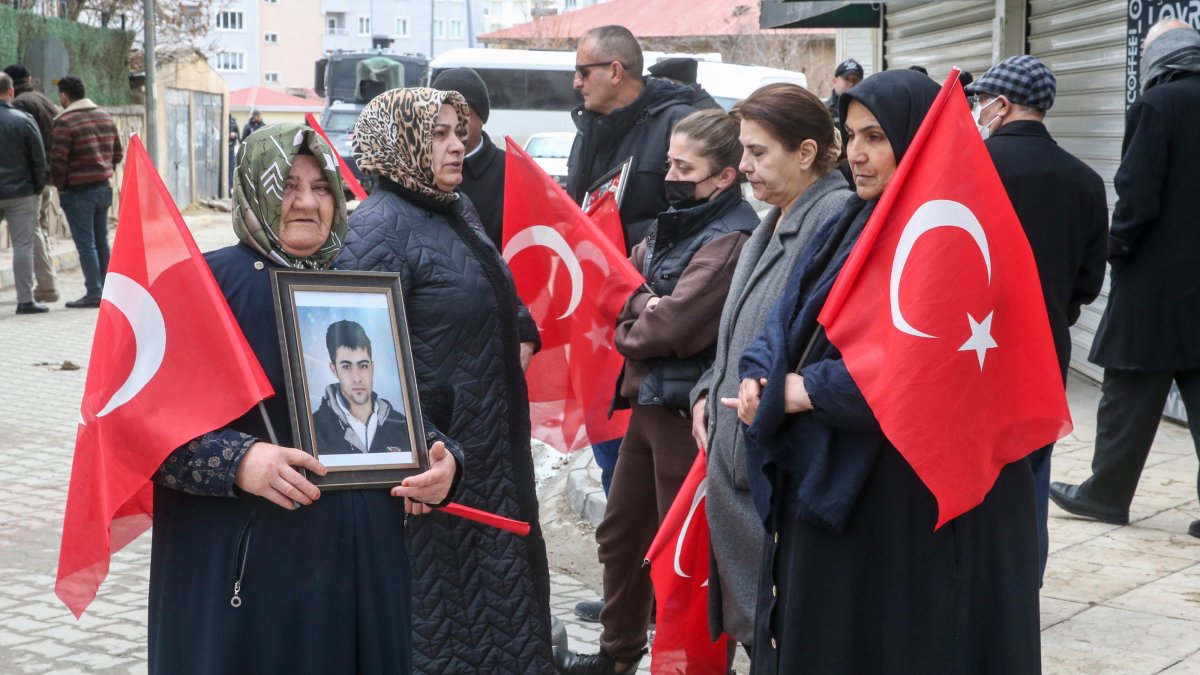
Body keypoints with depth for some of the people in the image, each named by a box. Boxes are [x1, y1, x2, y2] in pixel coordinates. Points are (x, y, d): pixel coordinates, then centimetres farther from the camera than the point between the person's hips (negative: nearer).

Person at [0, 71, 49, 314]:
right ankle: (25, 300, 2)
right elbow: (39, 160, -5)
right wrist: (37, 187, 8)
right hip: (21, 194, -2)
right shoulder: (24, 121, -8)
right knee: (23, 245, 1)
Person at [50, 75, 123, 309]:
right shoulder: (106, 117, 9)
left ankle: (94, 292, -2)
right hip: (104, 188, 7)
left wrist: (60, 186, -3)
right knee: (101, 240, 14)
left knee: (85, 243, -2)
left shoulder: (65, 121, -14)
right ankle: (107, 290, 18)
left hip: (78, 191, -7)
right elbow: (118, 153, 14)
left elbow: (58, 160, -17)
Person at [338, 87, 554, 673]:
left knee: (494, 577, 18)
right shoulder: (382, 225, -17)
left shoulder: (458, 212, 10)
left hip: (491, 439, 9)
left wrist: (522, 335, 7)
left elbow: (500, 303, 27)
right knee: (440, 588, 2)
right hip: (433, 445, -9)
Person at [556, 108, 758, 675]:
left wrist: (627, 330, -6)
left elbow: (672, 325, -24)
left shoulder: (732, 239, -18)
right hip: (646, 397, 10)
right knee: (620, 534, 21)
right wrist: (644, 305, -8)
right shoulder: (675, 222, 11)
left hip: (690, 408, -10)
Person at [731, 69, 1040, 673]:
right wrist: (762, 381, -14)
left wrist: (798, 392, -16)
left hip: (920, 501, -8)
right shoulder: (849, 227, 13)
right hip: (827, 488, 8)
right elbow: (787, 323, 8)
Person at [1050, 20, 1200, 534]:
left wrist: (1117, 248, -1)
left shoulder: (1157, 104, -11)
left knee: (1128, 395, 6)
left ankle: (1106, 494, 17)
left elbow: (1138, 196, -16)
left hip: (1156, 279, -5)